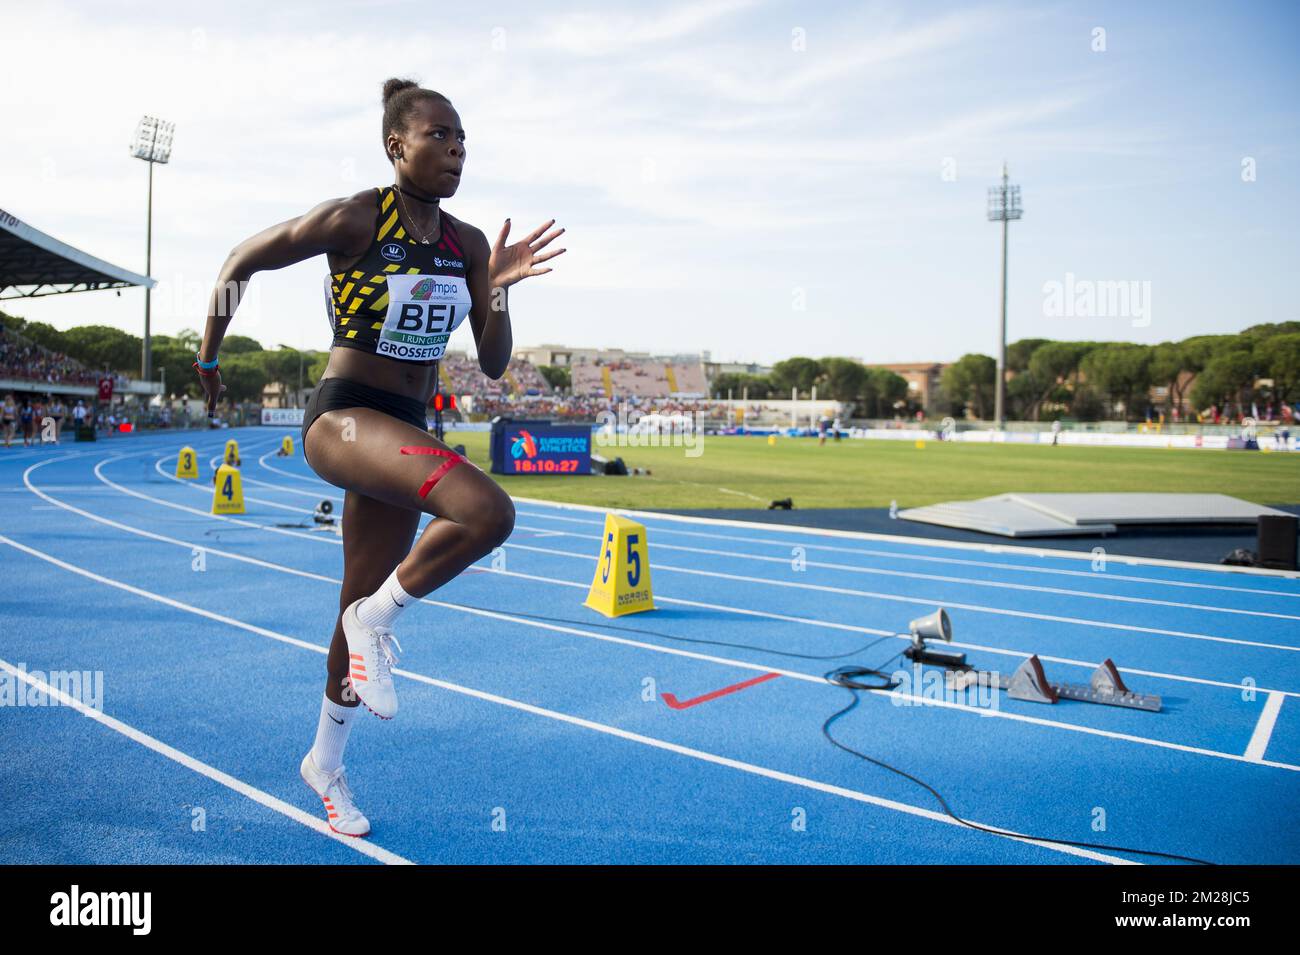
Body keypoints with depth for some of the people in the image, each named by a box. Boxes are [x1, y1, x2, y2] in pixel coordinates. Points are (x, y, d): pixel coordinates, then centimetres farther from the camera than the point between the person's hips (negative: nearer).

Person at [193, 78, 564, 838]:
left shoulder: (468, 244, 4)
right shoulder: (352, 220, -12)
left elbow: (494, 365, 4)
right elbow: (241, 262, 0)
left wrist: (498, 289, -12)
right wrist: (209, 358, 8)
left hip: (406, 431, 6)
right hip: (342, 418, -6)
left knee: (363, 608, 15)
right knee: (487, 512, -31)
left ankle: (326, 763, 36)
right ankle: (379, 619, -6)